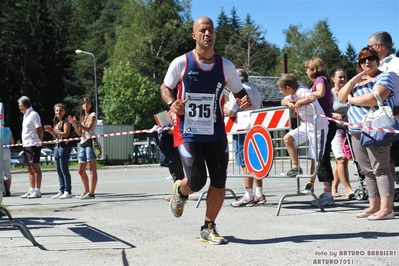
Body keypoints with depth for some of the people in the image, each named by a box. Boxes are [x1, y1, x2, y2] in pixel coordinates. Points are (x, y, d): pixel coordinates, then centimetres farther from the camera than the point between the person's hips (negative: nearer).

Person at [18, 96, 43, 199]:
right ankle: (32, 190, 16)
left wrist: (38, 141, -4)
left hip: (33, 145, -9)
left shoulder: (33, 115, -9)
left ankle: (37, 191, -5)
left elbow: (40, 130, -13)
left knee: (35, 167, -6)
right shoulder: (26, 115, 19)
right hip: (26, 145, 9)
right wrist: (24, 142, 9)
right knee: (30, 168, 11)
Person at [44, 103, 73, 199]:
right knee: (59, 170, 8)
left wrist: (53, 130, -14)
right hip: (57, 146, 9)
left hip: (64, 146, -9)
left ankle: (68, 191, -9)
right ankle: (61, 191, 12)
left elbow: (66, 134, -16)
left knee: (64, 169, -10)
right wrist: (50, 131, 6)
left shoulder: (66, 121, -5)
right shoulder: (56, 122, 20)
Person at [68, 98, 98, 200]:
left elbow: (89, 129, -14)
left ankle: (91, 193, -14)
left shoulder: (92, 115, 1)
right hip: (83, 143, 9)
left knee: (92, 169, -10)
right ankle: (86, 191, 19)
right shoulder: (82, 117, 23)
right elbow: (79, 133, 15)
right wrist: (74, 124, 2)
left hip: (90, 142, -9)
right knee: (81, 170, 10)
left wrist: (77, 123, -22)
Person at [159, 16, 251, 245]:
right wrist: (172, 103, -13)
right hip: (188, 133, -3)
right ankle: (180, 191, 28)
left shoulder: (226, 66, 1)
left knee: (219, 182, 1)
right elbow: (165, 87, 9)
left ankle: (209, 228, 20)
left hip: (216, 133, 3)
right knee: (196, 181, -11)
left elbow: (239, 92, 9)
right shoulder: (181, 63, -5)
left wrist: (245, 101, -14)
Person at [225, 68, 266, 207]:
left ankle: (249, 197, -5)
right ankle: (259, 195, 15)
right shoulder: (255, 90, 16)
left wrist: (224, 108, 4)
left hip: (243, 130, -9)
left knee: (246, 164, -6)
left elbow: (230, 112, -15)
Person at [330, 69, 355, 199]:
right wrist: (334, 115, -25)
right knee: (342, 159, -14)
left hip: (348, 129, 5)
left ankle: (334, 189, 18)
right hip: (335, 130, -5)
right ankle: (348, 189, -15)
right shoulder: (330, 93, -2)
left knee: (341, 161, 8)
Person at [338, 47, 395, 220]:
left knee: (380, 169, -11)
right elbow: (341, 98, 11)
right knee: (368, 171, 6)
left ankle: (386, 209, -13)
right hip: (356, 132, 7)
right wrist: (354, 80, -1)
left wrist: (352, 99, -4)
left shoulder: (384, 78, -3)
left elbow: (373, 98, -20)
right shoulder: (357, 81, 22)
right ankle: (374, 206, 9)